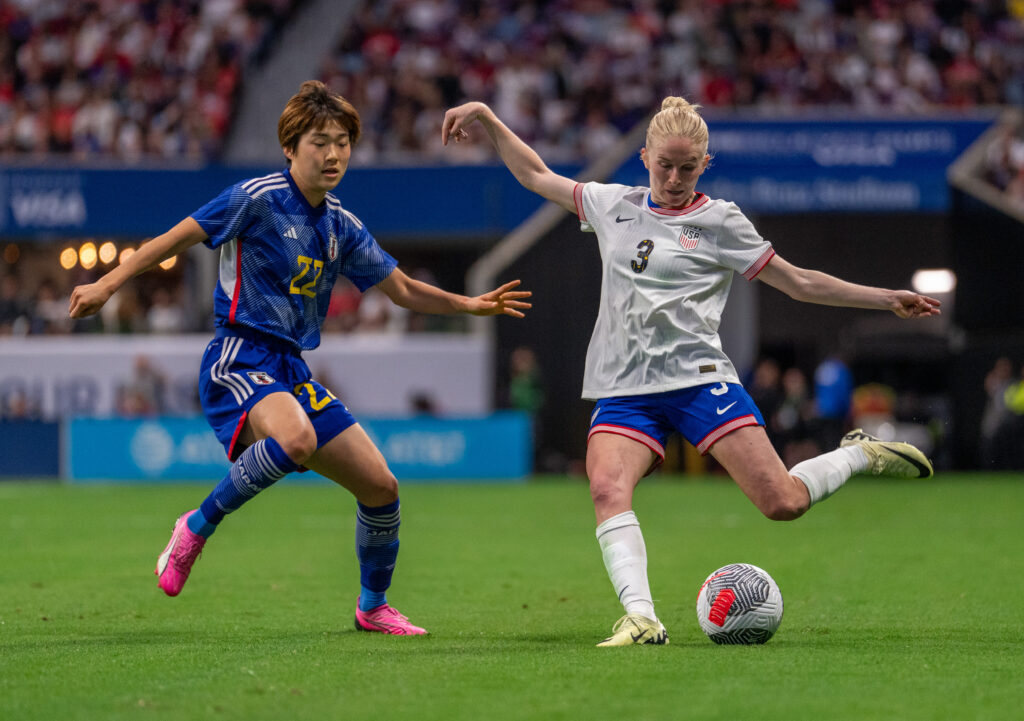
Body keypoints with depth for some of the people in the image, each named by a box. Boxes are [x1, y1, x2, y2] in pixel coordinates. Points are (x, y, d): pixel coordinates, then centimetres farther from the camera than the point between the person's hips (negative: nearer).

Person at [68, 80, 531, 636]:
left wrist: (470, 304, 11)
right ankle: (197, 527, -20)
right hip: (239, 357, -7)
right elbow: (176, 239, -7)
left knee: (380, 487, 4)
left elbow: (403, 291, 21)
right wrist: (106, 286, -11)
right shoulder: (257, 199, -9)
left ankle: (373, 606, 27)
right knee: (295, 438, -39)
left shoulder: (342, 228, 11)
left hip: (292, 370, 7)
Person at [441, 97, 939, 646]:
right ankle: (641, 620, -33)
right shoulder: (614, 206, 15)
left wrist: (886, 299, 7)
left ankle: (860, 455, 16)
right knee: (607, 488, -28)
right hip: (624, 390, 3)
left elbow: (799, 282, 11)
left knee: (784, 503, -14)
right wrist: (487, 118, 21)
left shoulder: (719, 222, 6)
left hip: (698, 378, -3)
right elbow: (536, 176, 27)